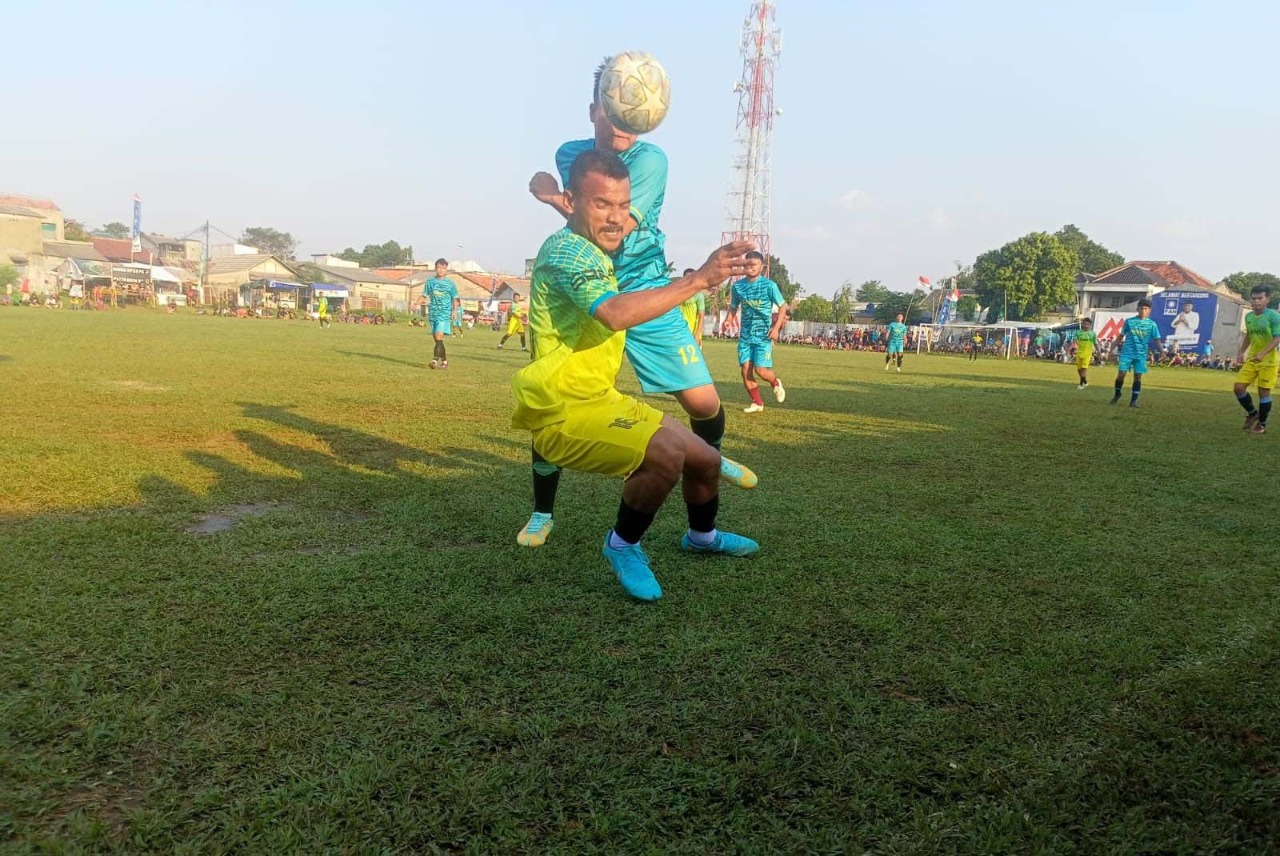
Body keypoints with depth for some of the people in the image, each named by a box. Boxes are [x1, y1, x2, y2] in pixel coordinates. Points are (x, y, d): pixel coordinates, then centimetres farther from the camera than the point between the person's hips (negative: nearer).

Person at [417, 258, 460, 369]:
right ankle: (444, 361, 16)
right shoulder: (430, 282, 9)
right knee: (437, 339, 6)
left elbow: (455, 299, 7)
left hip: (444, 314, -4)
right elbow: (424, 296, 14)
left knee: (439, 336, -18)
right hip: (433, 314, 4)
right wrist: (416, 304, -2)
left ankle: (435, 360, -20)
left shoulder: (450, 283, 3)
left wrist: (454, 311, -6)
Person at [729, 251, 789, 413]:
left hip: (763, 335, -4)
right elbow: (733, 306, 15)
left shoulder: (769, 285, -8)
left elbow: (783, 306, -2)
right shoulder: (738, 285, 3)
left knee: (761, 370, -11)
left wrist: (776, 328, -13)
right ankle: (757, 403, 13)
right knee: (745, 370, -3)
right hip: (745, 335, 4)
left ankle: (776, 383, 25)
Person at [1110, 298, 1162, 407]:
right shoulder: (1129, 321, 2)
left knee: (1138, 377, 0)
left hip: (1141, 354, 1)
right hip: (1127, 352, 0)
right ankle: (1117, 394, 15)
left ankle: (1134, 400, 6)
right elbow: (1121, 336, 9)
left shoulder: (1152, 324, 2)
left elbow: (1157, 339, 1)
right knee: (1121, 374, -6)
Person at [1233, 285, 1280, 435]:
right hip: (1251, 359, 6)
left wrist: (1263, 353, -31)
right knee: (1239, 387, -2)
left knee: (1264, 392, -1)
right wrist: (1241, 352, 10)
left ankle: (1262, 424, 13)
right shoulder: (1248, 317, 7)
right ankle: (1252, 413, 21)